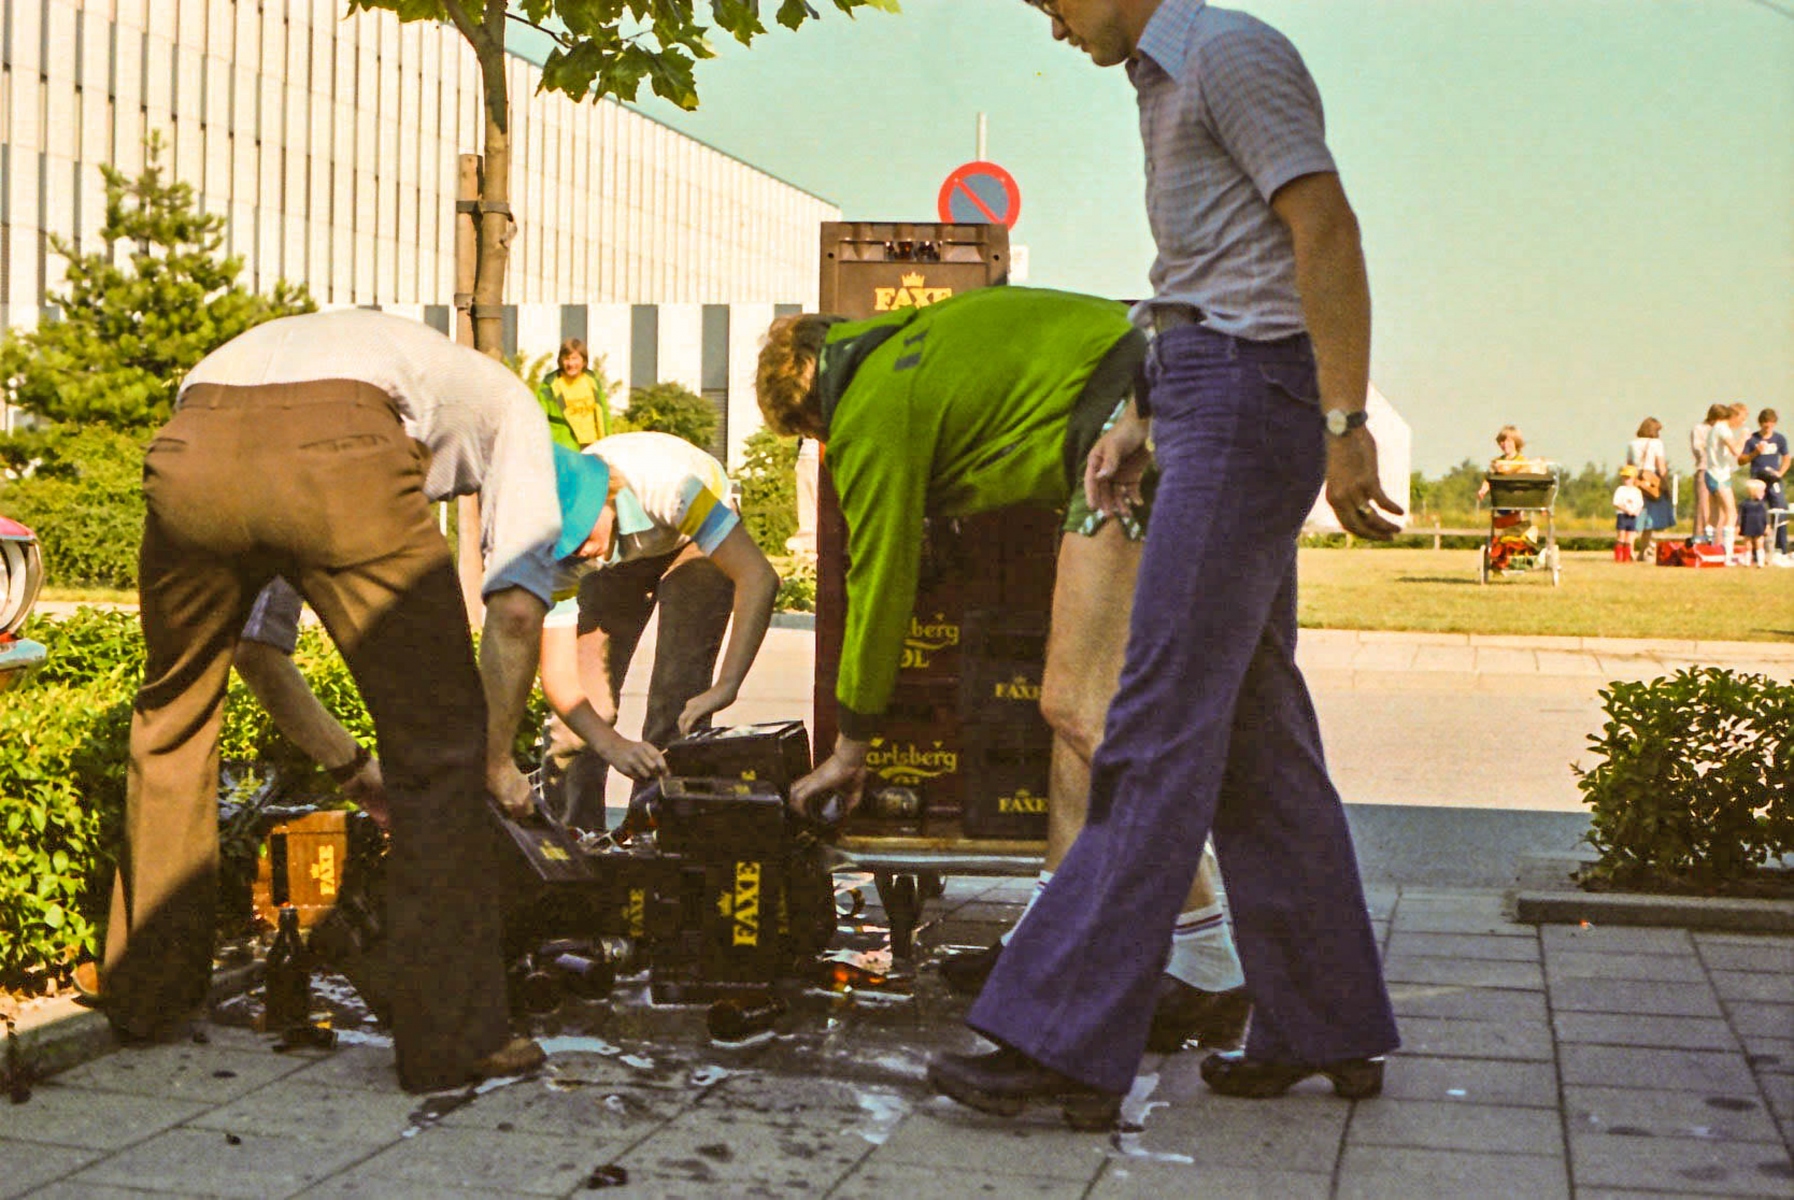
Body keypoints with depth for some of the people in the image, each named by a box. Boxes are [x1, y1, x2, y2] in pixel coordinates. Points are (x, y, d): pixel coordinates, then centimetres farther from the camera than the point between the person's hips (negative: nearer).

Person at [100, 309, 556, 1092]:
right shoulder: (502, 400, 34)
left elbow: (258, 638, 46)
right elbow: (517, 606, 16)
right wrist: (498, 760, 28)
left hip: (190, 453, 5)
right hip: (342, 460, -5)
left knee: (172, 712, 27)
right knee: (438, 742, 10)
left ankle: (146, 995, 38)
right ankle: (451, 1039, 14)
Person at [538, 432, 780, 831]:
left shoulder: (664, 483, -44)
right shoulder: (552, 548, -32)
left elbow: (758, 577, -47)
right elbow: (556, 674, -33)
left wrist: (725, 688, -55)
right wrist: (612, 745, -51)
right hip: (616, 564, 3)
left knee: (678, 696, -20)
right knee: (584, 691, -10)